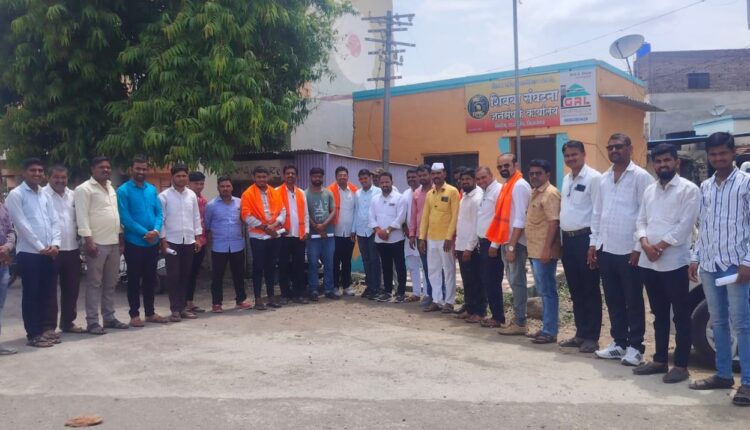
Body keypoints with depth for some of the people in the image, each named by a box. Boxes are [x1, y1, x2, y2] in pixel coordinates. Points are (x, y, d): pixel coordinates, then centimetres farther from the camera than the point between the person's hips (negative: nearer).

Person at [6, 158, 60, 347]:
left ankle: (41, 330, 21)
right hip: (29, 253, -6)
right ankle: (33, 335, 7)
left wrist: (54, 244, -5)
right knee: (31, 295, 0)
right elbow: (22, 225, -11)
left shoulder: (45, 195, 14)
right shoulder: (16, 195, -5)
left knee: (45, 293, 11)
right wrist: (40, 247, -12)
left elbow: (55, 222, 11)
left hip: (48, 253, 6)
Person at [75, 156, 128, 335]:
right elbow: (82, 217, -13)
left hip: (113, 243, 8)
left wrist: (120, 238, 17)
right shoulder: (84, 189, -7)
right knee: (94, 283, -3)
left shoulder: (111, 189, 17)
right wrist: (88, 240, -20)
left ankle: (109, 318, 20)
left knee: (111, 283, 12)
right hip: (96, 243, -7)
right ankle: (92, 322, 2)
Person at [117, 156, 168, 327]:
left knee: (150, 279, 12)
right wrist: (144, 232, -18)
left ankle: (150, 312, 22)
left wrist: (156, 230, -12)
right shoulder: (123, 190, -7)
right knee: (134, 279, 4)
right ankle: (134, 314, 12)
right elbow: (125, 218, -14)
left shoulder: (152, 189, 10)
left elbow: (159, 213, 7)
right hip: (134, 243, -5)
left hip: (153, 242, 5)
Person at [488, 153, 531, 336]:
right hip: (505, 241, 9)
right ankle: (517, 319, 22)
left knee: (517, 281, -4)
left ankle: (520, 323, 2)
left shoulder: (520, 186, -13)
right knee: (514, 282, 14)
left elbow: (520, 219, -19)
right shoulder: (506, 186, 16)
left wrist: (512, 246, -21)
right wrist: (496, 243, 17)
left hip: (516, 242, -9)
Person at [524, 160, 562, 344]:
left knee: (548, 291, -4)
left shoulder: (550, 194, -12)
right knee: (543, 291, 14)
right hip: (534, 251, 10)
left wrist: (546, 249, -24)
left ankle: (550, 331, 1)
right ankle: (546, 328, 21)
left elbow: (554, 222, -19)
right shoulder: (534, 193, 17)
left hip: (544, 251, -10)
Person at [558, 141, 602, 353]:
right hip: (568, 238, 8)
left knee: (590, 290, 1)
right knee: (575, 290, 13)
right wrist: (564, 237, 14)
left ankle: (591, 337, 10)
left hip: (585, 238, -8)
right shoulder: (566, 179, 15)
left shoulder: (594, 178, -10)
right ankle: (580, 333, 23)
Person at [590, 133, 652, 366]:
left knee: (633, 301, 4)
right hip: (605, 249, 6)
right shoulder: (604, 178, 13)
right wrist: (593, 243, 11)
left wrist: (639, 247, -14)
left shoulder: (641, 176, -7)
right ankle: (619, 342, 24)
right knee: (613, 300, 13)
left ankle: (635, 346, 14)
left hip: (629, 250, -6)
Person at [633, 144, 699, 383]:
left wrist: (660, 246, -14)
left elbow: (685, 225, -13)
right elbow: (641, 221, 11)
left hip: (674, 262, -6)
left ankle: (681, 365, 10)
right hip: (648, 263, 6)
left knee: (681, 316, 2)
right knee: (659, 314, 15)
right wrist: (645, 244, -7)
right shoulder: (649, 191, 14)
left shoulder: (689, 189, -5)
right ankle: (660, 360, 24)